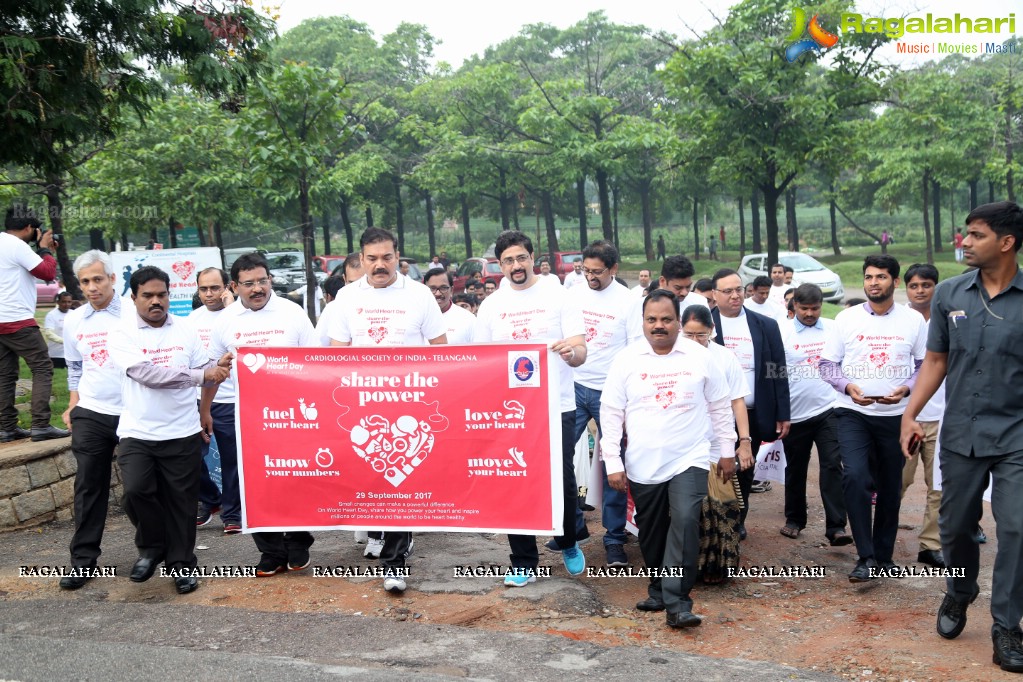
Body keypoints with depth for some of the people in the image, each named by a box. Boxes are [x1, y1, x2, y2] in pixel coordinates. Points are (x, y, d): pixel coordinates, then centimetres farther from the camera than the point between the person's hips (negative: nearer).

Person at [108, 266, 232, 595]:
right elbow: (146, 373, -20)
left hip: (182, 432, 2)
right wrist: (200, 374, -24)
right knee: (136, 490, -16)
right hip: (137, 432, -2)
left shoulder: (186, 329, 5)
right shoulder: (122, 334, -5)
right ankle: (152, 547, 10)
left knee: (181, 501, 6)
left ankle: (181, 564, 22)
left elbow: (204, 372, 6)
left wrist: (218, 368, -19)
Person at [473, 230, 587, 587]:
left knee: (563, 482, 4)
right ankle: (524, 563, 18)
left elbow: (580, 353, -8)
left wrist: (572, 351, -31)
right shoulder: (491, 306, 6)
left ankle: (568, 544, 32)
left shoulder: (558, 297, -2)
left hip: (557, 406, -2)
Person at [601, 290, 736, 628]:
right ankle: (659, 589, 31)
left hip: (690, 460, -1)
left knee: (685, 521, -18)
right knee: (652, 532, 11)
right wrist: (613, 463, -3)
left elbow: (720, 406, 9)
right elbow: (611, 414, 0)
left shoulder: (700, 357, 0)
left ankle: (677, 602, -13)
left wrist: (727, 450, 10)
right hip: (642, 466, 2)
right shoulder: (626, 360, -1)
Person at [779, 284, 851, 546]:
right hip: (794, 414, 0)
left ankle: (836, 527, -6)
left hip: (828, 410, 0)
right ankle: (794, 520, 28)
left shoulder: (833, 329, 2)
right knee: (795, 470, 13)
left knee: (832, 466, -7)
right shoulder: (782, 332, -3)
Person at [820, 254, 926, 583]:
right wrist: (847, 386, -16)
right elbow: (827, 363, 2)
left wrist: (905, 388, -14)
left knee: (891, 487, 10)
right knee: (854, 476, -19)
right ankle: (866, 557, -11)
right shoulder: (846, 318, 0)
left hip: (896, 414, 2)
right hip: (853, 412, -1)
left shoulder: (914, 320, 1)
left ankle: (883, 555, 27)